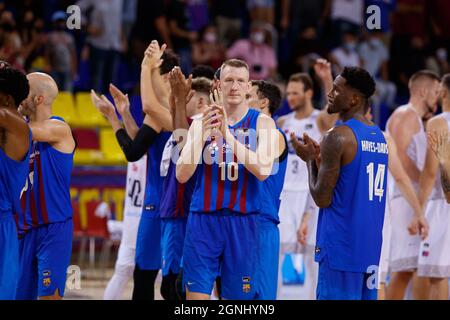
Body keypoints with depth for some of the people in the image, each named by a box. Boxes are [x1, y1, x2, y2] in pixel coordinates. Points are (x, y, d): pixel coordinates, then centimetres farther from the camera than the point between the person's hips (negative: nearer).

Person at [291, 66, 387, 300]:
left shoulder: (338, 137, -13)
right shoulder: (380, 138, 13)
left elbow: (322, 199, -12)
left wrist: (310, 159, 3)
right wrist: (321, 158, 20)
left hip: (342, 246, -8)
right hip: (370, 247, 8)